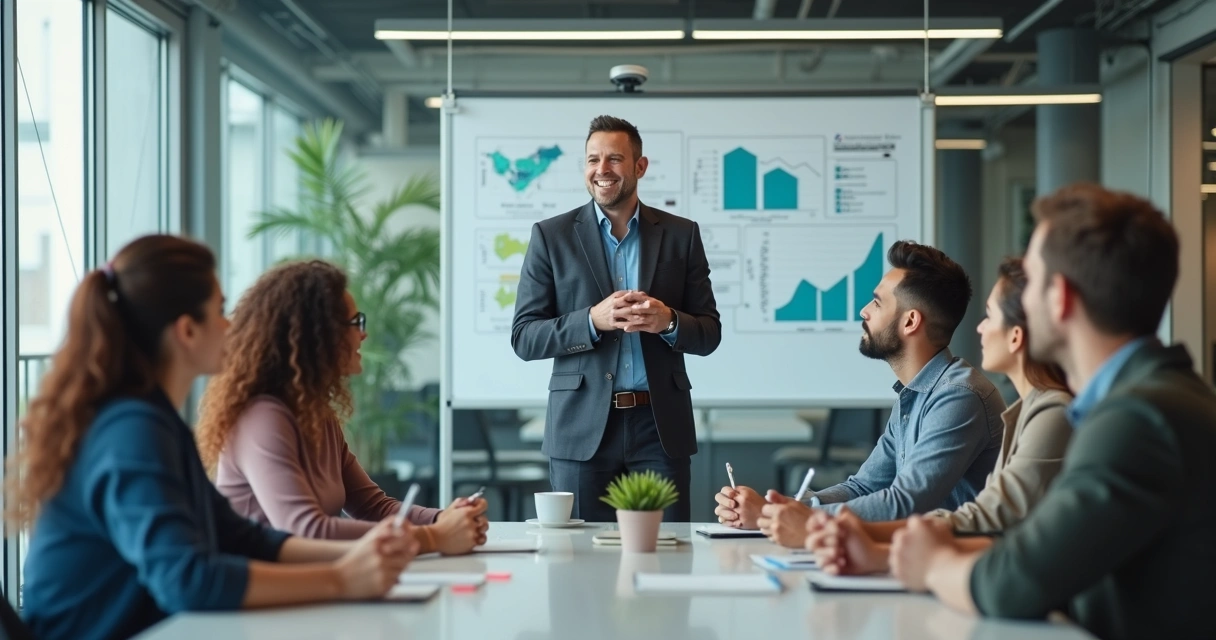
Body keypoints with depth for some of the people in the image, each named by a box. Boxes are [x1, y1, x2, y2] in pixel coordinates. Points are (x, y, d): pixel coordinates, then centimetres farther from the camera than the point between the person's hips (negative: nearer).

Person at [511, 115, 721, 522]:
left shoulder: (681, 235, 7)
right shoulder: (551, 236, 4)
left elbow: (709, 333, 8)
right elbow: (523, 337, 0)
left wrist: (669, 321, -14)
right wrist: (593, 320, -16)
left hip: (661, 426, 1)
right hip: (582, 427, -1)